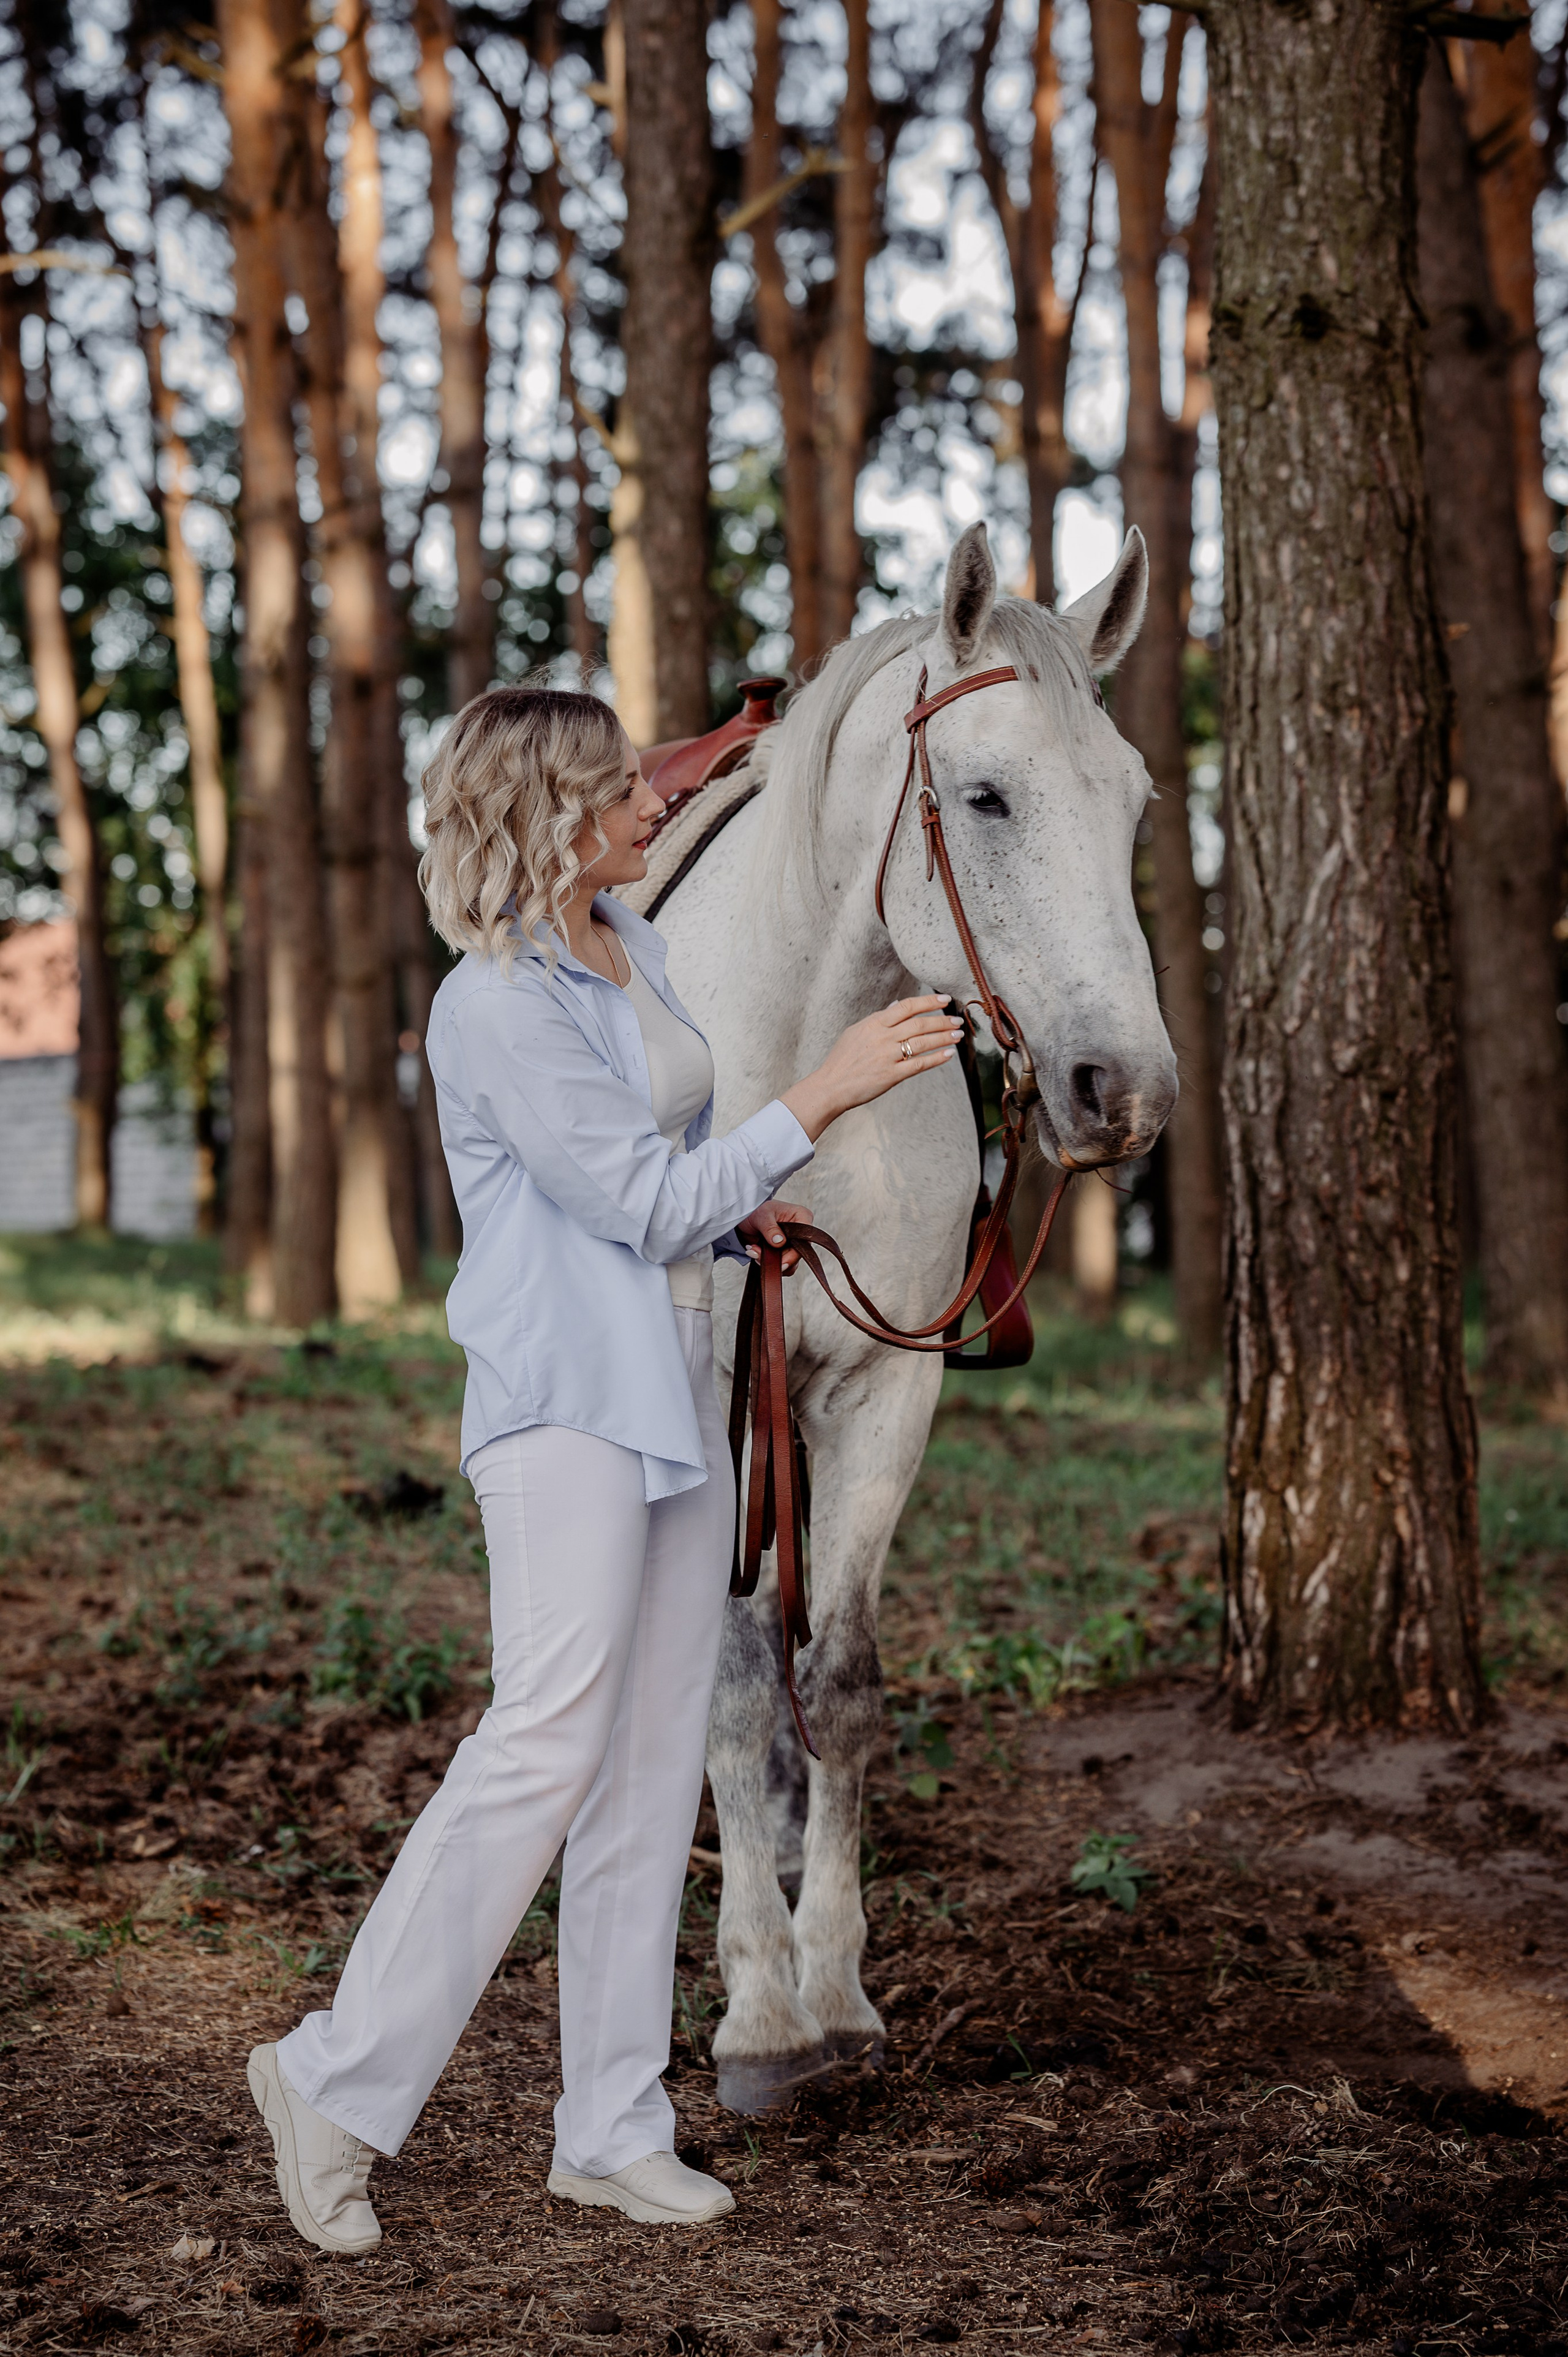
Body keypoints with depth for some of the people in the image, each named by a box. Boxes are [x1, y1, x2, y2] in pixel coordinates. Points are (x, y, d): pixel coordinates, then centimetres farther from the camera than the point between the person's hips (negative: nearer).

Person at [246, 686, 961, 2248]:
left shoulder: (632, 948, 13)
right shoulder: (496, 1004, -16)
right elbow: (638, 1197, -18)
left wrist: (742, 1211, 7)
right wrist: (821, 1094, -18)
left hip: (676, 1396, 9)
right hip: (565, 1403, -9)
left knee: (654, 1764, 8)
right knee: (548, 1743, -14)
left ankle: (610, 2127, 16)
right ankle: (338, 2079, -1)